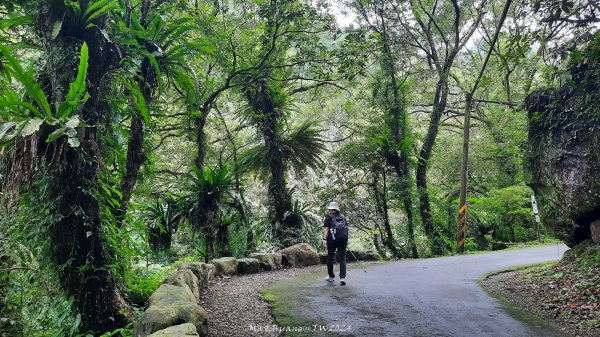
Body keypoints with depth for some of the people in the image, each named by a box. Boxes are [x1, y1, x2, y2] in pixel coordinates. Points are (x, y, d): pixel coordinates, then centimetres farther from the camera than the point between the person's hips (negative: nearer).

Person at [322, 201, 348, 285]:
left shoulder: (328, 216, 3)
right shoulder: (342, 216, 18)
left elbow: (326, 228, -8)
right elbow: (347, 227, 19)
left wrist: (324, 239, -13)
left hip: (333, 237, -3)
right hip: (343, 237, 4)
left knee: (330, 256, 14)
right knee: (342, 258, 4)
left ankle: (331, 276, 23)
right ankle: (342, 277, -8)